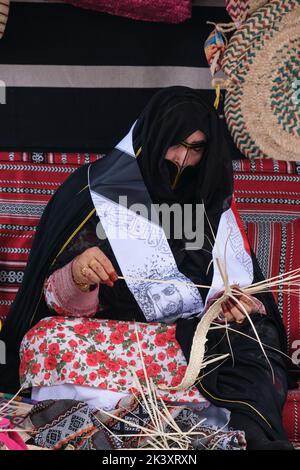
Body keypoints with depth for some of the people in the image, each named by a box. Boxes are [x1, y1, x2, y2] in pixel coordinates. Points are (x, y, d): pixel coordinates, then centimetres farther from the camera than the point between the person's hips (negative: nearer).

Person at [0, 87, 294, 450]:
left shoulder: (214, 201, 11)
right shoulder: (97, 194, 0)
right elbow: (61, 301, -1)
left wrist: (233, 301, -11)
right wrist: (78, 279, -25)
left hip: (201, 335, 1)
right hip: (114, 333, 0)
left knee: (254, 339, -32)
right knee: (44, 341, -33)